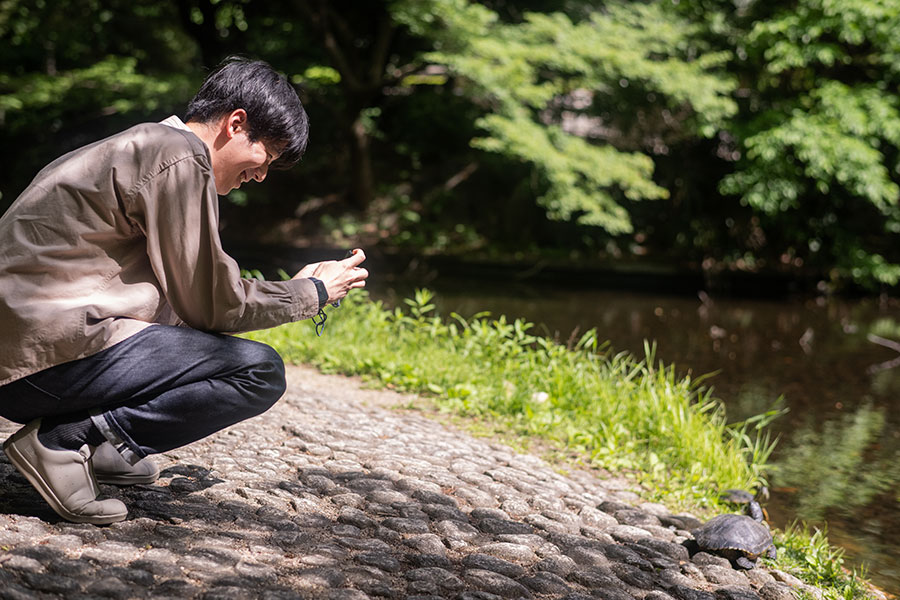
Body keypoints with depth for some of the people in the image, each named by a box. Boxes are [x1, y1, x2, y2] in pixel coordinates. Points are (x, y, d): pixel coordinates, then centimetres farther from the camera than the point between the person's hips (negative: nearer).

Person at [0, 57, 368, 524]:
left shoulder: (141, 146, 21)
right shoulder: (180, 156, -10)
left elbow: (186, 289, 21)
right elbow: (210, 305, -9)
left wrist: (298, 288, 21)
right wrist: (312, 293, 6)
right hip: (49, 358, -11)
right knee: (260, 372, -10)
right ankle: (67, 440, -13)